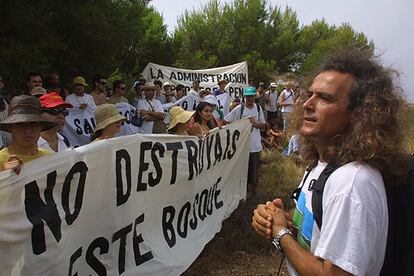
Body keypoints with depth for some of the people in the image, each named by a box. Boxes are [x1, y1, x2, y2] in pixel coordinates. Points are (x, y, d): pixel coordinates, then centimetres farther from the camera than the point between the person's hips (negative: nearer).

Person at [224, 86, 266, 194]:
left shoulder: (258, 108, 3)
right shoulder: (239, 109, -9)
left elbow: (264, 125, 8)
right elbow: (226, 121, -9)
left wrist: (256, 124, -11)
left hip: (255, 145, 3)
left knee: (254, 168, 13)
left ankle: (252, 187, 32)